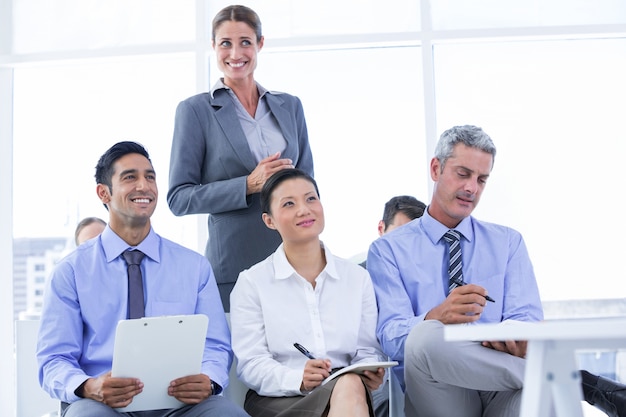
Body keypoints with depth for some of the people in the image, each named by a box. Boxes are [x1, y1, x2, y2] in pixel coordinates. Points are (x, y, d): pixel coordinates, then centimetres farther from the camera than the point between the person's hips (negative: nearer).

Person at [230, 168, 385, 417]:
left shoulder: (358, 278, 16)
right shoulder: (251, 283, 6)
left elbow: (367, 350, 12)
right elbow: (250, 363, -3)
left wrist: (371, 371, -13)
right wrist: (297, 379, -24)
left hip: (346, 392, 3)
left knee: (351, 388, -36)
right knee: (348, 387, -35)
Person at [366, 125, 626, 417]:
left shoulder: (508, 243, 19)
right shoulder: (388, 250, 10)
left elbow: (527, 319, 5)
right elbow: (390, 335, -4)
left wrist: (513, 338, -21)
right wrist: (436, 317, -28)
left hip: (504, 392, -2)